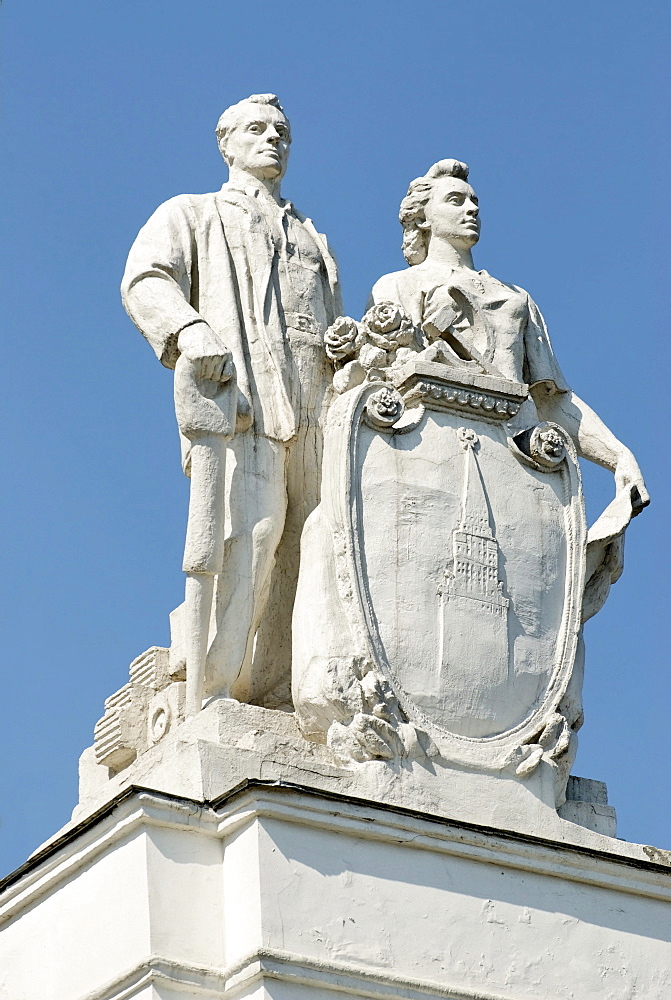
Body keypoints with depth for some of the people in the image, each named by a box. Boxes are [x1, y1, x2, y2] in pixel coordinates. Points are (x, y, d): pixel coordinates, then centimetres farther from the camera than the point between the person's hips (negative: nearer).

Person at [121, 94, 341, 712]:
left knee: (305, 556, -7)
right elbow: (146, 281, 3)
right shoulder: (194, 215, 23)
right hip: (237, 396, -5)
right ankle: (210, 702, -25)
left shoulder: (315, 242, 39)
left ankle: (276, 707, -8)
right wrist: (191, 331, -19)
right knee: (244, 535, -22)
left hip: (319, 415, 5)